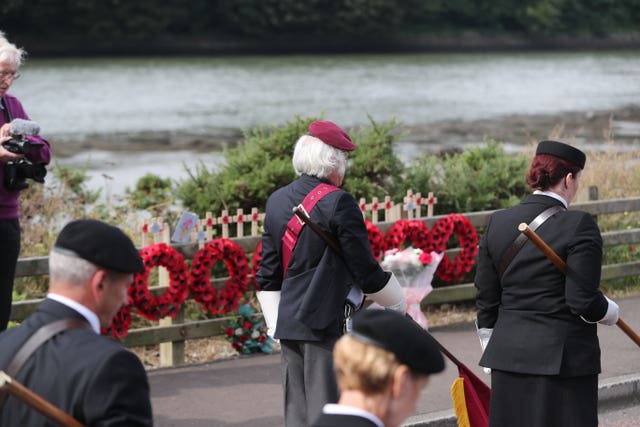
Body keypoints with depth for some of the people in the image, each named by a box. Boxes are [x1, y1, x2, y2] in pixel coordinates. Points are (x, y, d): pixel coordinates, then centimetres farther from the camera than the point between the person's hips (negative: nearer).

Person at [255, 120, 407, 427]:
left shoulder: (276, 201, 9)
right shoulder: (338, 202, -13)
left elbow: (267, 277, 12)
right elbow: (365, 269, -8)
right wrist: (398, 304, 9)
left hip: (288, 321, 7)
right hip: (327, 324, -7)